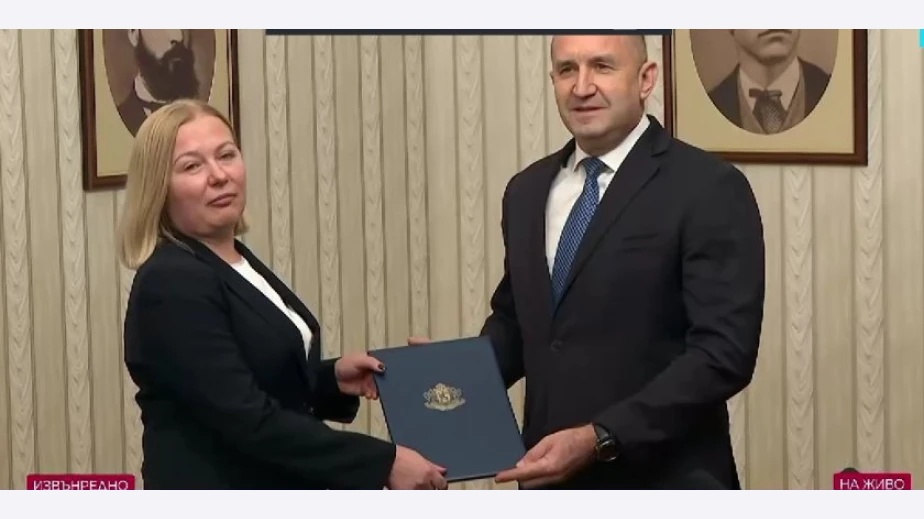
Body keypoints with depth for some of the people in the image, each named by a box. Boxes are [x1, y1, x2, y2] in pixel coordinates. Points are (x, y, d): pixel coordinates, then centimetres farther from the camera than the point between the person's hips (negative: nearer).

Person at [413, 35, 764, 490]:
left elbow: (723, 352, -17)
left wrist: (598, 439, -22)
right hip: (550, 475, 6)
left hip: (659, 479, -5)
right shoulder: (527, 190, 8)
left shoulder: (708, 189, -12)